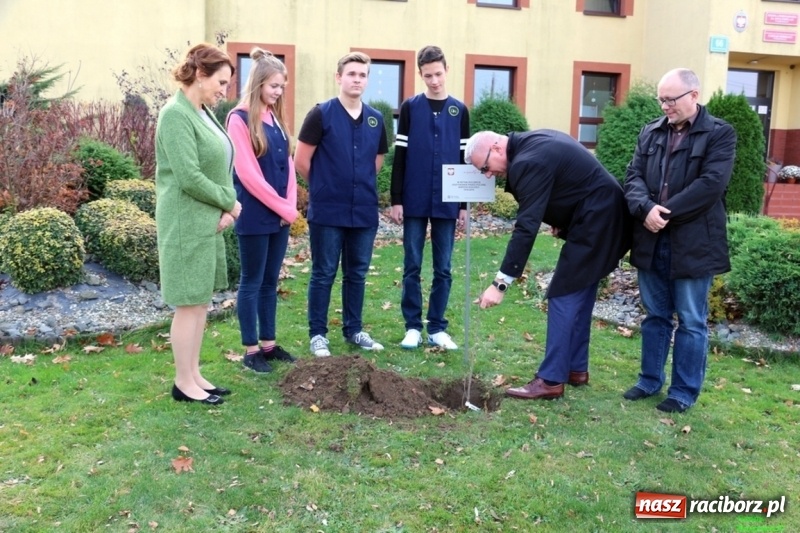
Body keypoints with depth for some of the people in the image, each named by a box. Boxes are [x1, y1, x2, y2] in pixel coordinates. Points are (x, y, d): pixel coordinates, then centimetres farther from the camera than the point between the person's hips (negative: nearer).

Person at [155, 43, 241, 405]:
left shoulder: (204, 113, 12)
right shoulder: (176, 114, -15)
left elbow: (220, 167, 12)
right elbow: (189, 177, -22)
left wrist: (226, 208, -4)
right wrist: (230, 202, -10)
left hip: (208, 222, 9)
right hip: (186, 224, -9)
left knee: (201, 301, 14)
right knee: (188, 304, 0)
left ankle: (194, 375, 24)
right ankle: (183, 383, 13)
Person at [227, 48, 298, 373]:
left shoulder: (276, 117, 12)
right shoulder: (240, 118, -11)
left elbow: (287, 164, 11)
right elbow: (248, 174, -16)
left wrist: (290, 205, -1)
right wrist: (282, 207, -12)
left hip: (280, 215, 7)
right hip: (255, 215, -7)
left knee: (270, 282, 13)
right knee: (252, 282, 3)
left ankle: (269, 344, 23)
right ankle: (251, 350, 12)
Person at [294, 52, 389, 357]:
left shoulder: (376, 119, 7)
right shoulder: (322, 114, -7)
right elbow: (301, 161, -6)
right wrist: (323, 186, 5)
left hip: (364, 211, 5)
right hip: (327, 211, -4)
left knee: (357, 274, 14)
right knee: (323, 274, 4)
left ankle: (353, 329, 27)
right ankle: (318, 334, 16)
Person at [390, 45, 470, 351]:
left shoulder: (460, 110, 8)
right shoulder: (410, 108, 4)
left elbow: (464, 159, 9)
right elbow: (400, 157, 2)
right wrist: (396, 199, -4)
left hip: (447, 203, 1)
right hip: (414, 202, -1)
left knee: (443, 269, 6)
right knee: (412, 267, 4)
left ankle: (437, 328, 15)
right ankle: (413, 326, 14)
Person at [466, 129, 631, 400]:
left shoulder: (528, 162, -22)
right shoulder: (533, 142, 9)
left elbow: (526, 228, -27)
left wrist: (500, 283, -27)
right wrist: (560, 220, 8)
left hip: (593, 223, -11)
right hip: (603, 217, 11)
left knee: (563, 297, -8)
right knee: (579, 296, 15)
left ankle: (551, 380, -3)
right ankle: (576, 369, 24)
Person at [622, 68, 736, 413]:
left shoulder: (720, 134, -4)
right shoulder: (650, 133, 12)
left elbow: (711, 184, -16)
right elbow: (633, 176, 3)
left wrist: (667, 213, -19)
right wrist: (645, 208, -16)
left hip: (693, 244, -5)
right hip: (651, 241, 5)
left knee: (691, 321, 5)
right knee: (655, 316, 16)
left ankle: (684, 392, 17)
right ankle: (650, 380, 29)